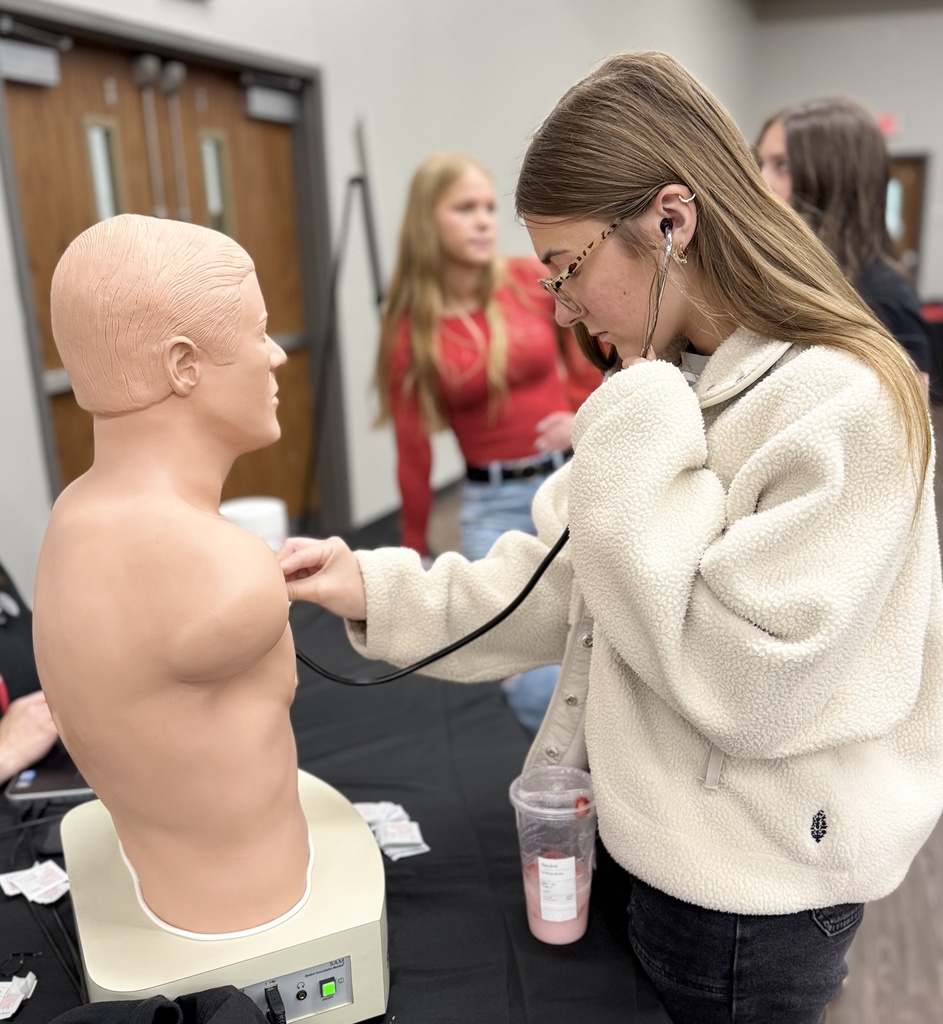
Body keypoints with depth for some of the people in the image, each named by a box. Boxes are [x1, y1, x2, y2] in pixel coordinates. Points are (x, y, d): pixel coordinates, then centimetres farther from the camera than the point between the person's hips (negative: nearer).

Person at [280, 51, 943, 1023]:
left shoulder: (844, 406, -24)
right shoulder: (673, 390, 3)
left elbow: (749, 687, -28)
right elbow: (567, 586, 2)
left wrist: (638, 432, -25)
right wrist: (378, 592, -8)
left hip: (748, 899, -7)